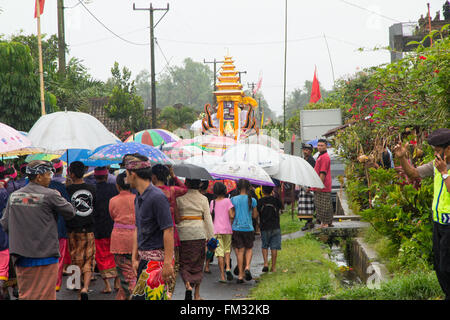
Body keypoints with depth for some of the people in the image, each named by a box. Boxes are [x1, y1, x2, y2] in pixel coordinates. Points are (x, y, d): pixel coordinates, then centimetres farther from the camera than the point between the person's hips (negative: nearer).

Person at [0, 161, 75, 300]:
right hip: (45, 255, -6)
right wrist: (59, 198, 14)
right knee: (45, 295, -1)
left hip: (21, 256, 6)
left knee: (25, 295, 13)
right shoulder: (50, 195, -11)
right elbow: (70, 212, -3)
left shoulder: (14, 196, 6)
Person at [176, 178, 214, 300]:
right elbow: (208, 219, 0)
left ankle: (188, 285, -20)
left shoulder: (180, 197, -4)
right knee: (198, 264, 11)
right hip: (199, 233, 2)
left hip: (183, 233, -2)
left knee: (184, 263, 6)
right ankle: (197, 294, 15)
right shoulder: (203, 199, 2)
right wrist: (210, 236, 4)